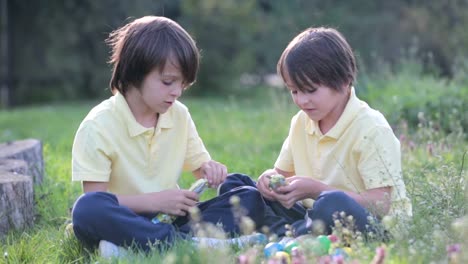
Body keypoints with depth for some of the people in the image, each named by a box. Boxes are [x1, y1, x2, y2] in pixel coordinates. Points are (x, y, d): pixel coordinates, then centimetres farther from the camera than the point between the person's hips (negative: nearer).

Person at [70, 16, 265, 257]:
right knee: (87, 208, -38)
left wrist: (211, 170, -6)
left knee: (250, 198, -11)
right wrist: (156, 201, -22)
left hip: (169, 219, 5)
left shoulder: (179, 115, 6)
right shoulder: (98, 127, -12)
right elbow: (95, 198, -15)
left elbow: (199, 164, 18)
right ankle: (188, 242, -38)